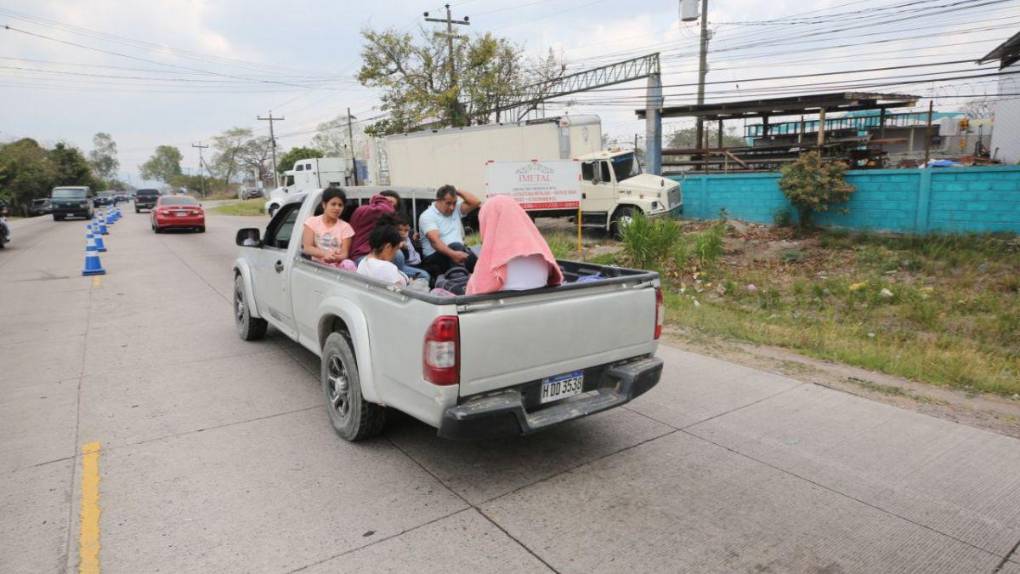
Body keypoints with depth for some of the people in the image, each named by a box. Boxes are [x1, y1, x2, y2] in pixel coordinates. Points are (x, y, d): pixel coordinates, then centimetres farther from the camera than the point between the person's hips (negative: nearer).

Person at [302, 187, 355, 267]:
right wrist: (324, 254, -25)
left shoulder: (345, 226, 9)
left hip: (336, 267, -1)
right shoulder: (312, 222, 9)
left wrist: (336, 258, -28)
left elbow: (345, 253, -2)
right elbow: (307, 248, -4)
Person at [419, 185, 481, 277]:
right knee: (456, 246, -36)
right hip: (435, 257, -6)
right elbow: (435, 241, -21)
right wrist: (453, 254, -37)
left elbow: (475, 202, 5)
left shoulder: (456, 209, 15)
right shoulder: (427, 216, -6)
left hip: (459, 252, 6)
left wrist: (457, 191, 5)